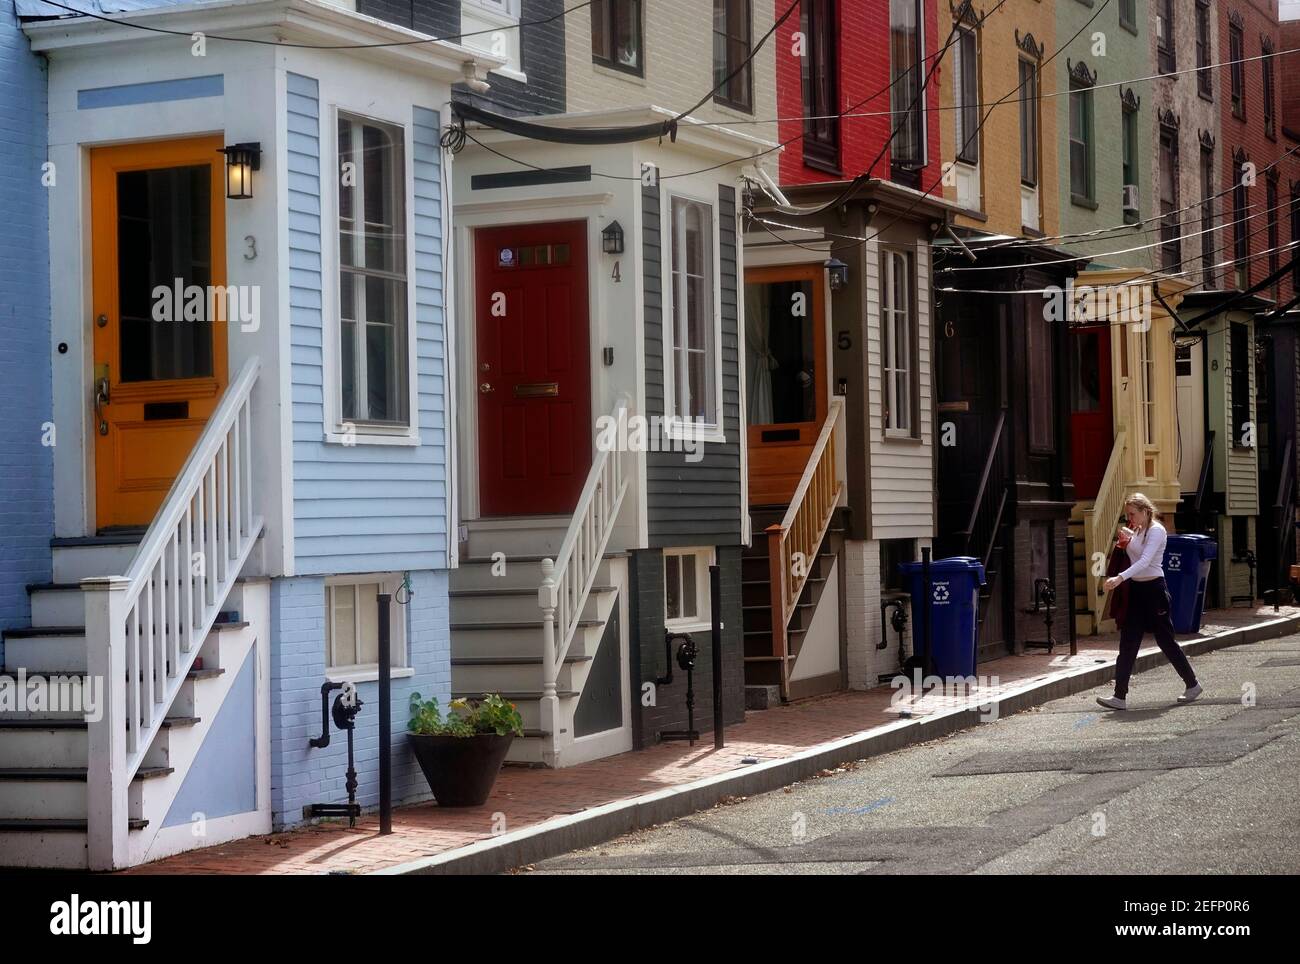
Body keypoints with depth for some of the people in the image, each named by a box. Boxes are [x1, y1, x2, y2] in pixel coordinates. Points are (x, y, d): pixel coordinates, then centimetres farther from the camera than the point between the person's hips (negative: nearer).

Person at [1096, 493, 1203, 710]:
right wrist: (1125, 539, 2)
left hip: (1153, 589, -8)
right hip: (1137, 589, 8)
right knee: (1128, 643, -1)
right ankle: (1120, 696, -5)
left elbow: (1145, 561, -27)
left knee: (1165, 640, 3)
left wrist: (1120, 578, -40)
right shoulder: (1136, 531, 13)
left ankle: (1192, 684, 22)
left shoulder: (1156, 531, -14)